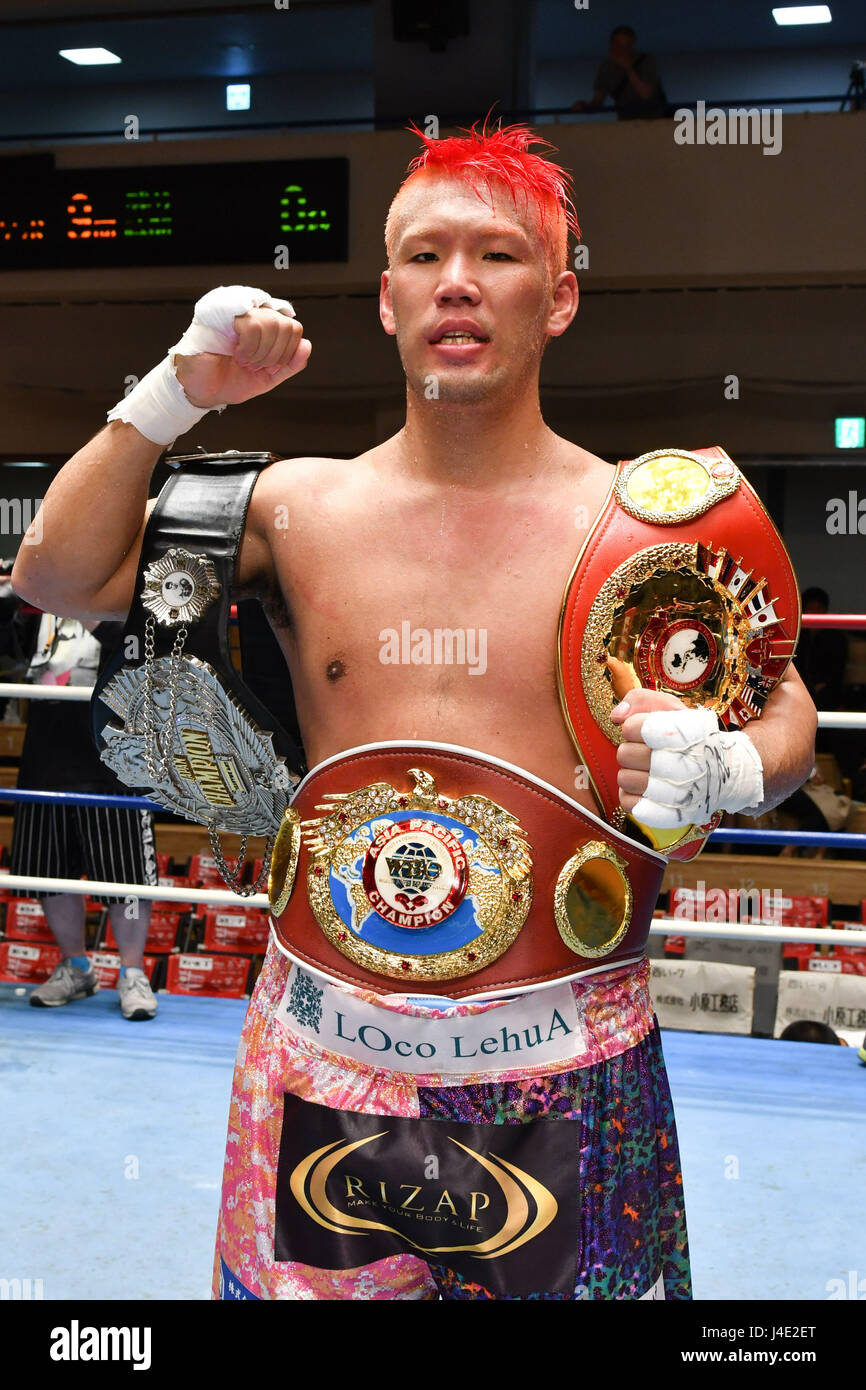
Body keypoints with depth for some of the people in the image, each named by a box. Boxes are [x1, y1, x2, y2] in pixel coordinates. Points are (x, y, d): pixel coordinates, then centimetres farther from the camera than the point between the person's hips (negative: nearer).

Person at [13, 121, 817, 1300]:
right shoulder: (299, 508, 2)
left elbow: (784, 713, 6)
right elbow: (55, 573, 3)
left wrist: (726, 767, -17)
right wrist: (177, 394, -5)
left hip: (568, 1057, -1)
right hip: (329, 1037, 2)